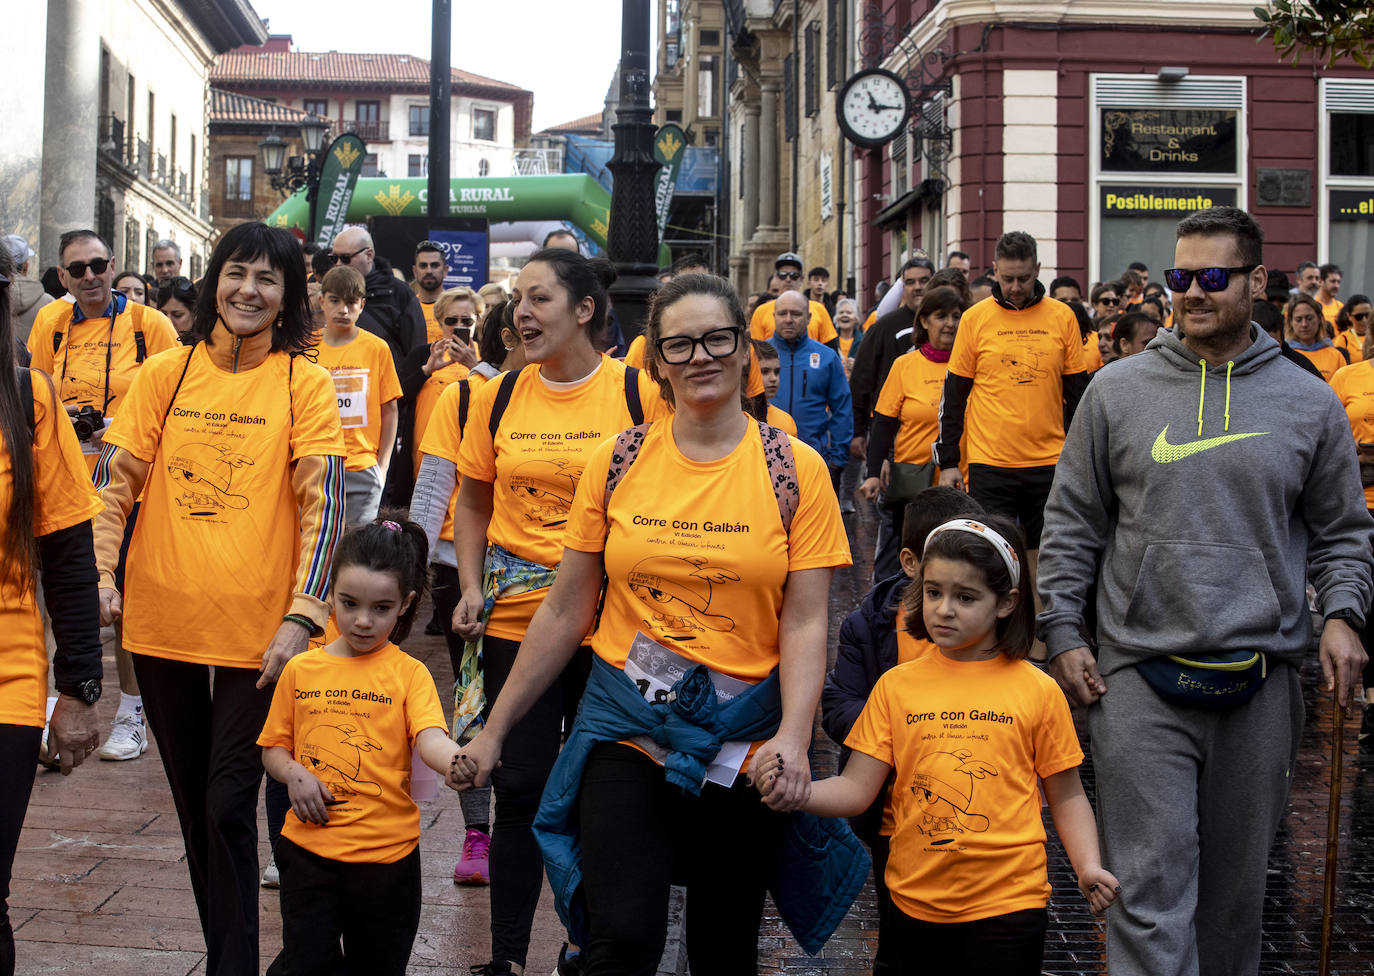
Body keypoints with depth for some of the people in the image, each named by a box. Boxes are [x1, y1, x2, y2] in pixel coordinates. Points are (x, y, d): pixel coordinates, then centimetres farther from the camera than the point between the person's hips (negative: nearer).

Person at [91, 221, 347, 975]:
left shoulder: (306, 385, -1)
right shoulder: (163, 373, 5)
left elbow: (323, 506, -6)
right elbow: (115, 482, 5)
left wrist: (302, 616, -15)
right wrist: (100, 576, -9)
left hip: (258, 631, -3)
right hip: (161, 623, 3)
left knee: (229, 807, -4)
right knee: (192, 803, 14)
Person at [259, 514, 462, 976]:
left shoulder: (409, 673, -4)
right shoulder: (301, 670, 4)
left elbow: (430, 738, -21)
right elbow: (273, 748, 13)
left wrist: (457, 761, -44)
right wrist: (294, 773, -10)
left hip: (386, 853, -1)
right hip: (309, 846, 1)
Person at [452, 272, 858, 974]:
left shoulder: (796, 470, -2)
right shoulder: (616, 463, 1)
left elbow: (805, 622, -5)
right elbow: (566, 611, 6)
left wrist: (793, 738, -21)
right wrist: (495, 729, 8)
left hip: (746, 743, 0)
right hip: (627, 730, 0)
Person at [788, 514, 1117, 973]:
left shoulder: (1038, 691, -1)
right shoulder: (897, 685, 3)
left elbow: (1066, 797, 5)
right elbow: (857, 789, 0)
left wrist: (1089, 867, -10)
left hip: (1007, 903, -2)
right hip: (915, 899, 2)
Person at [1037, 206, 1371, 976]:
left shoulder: (1310, 403, 6)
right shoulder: (1118, 391, 3)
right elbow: (1072, 526, 7)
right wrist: (1063, 633, 0)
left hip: (1262, 680, 2)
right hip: (1139, 677, -1)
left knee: (1238, 885, 13)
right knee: (1151, 882, -5)